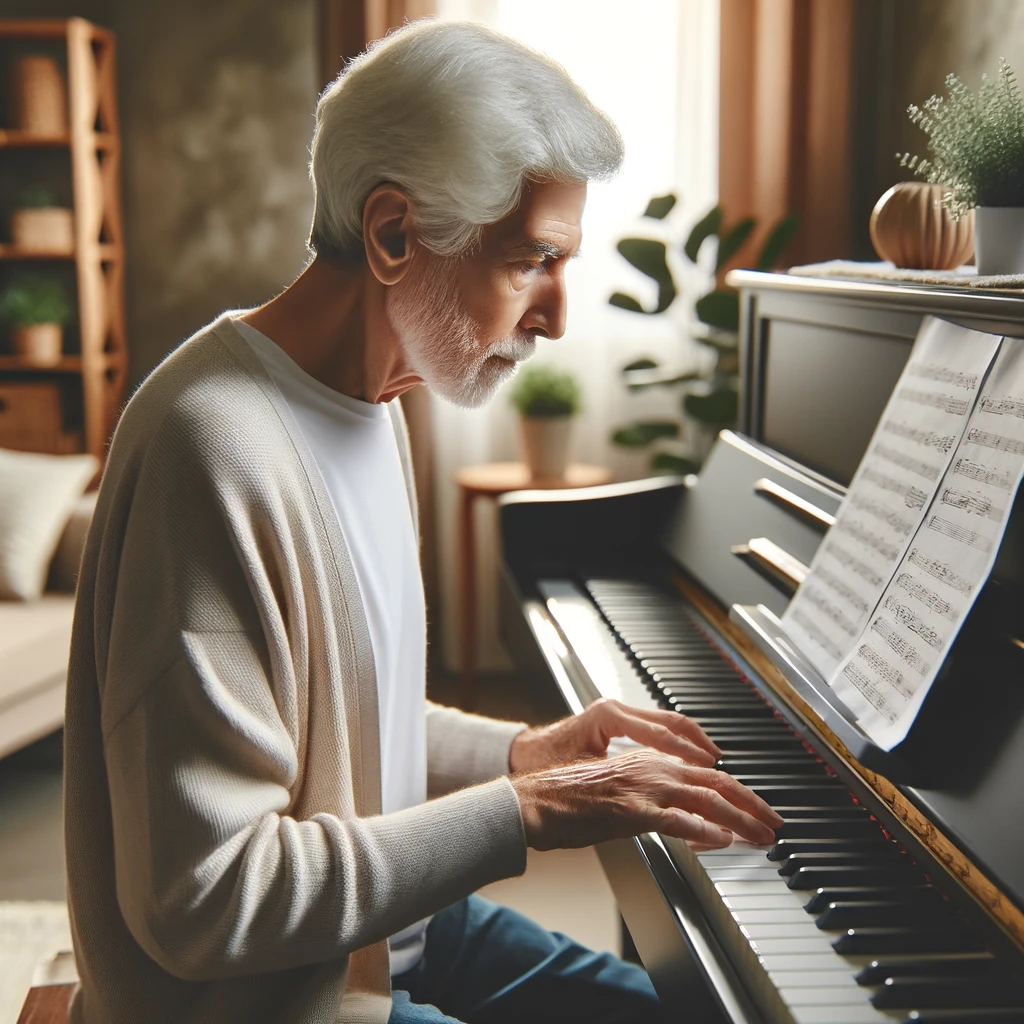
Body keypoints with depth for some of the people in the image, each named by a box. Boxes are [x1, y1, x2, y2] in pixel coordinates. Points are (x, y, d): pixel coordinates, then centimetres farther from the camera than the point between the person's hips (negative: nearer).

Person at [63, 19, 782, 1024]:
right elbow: (197, 901, -27)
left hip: (379, 930, 9)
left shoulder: (367, 403, 5)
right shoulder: (220, 455, -27)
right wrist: (526, 810, -24)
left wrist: (520, 751, 0)